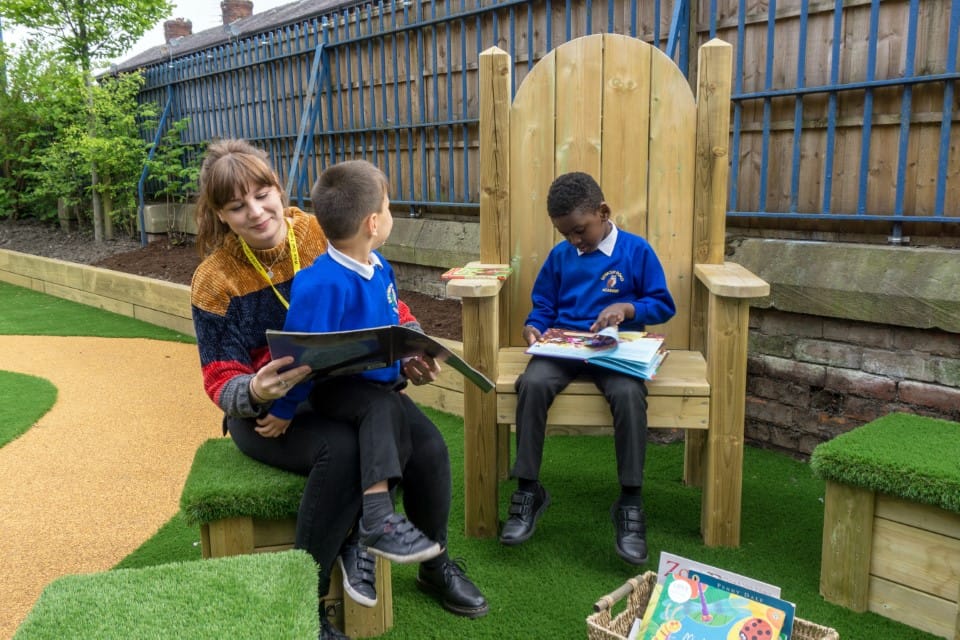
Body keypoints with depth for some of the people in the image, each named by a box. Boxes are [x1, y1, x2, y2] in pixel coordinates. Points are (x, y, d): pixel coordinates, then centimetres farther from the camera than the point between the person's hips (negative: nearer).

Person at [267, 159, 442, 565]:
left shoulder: (380, 268, 5)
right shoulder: (323, 284, -24)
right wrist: (283, 409, -14)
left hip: (380, 384, 9)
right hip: (335, 389, -8)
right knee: (384, 407, -36)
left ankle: (435, 563, 5)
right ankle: (377, 519, -35)